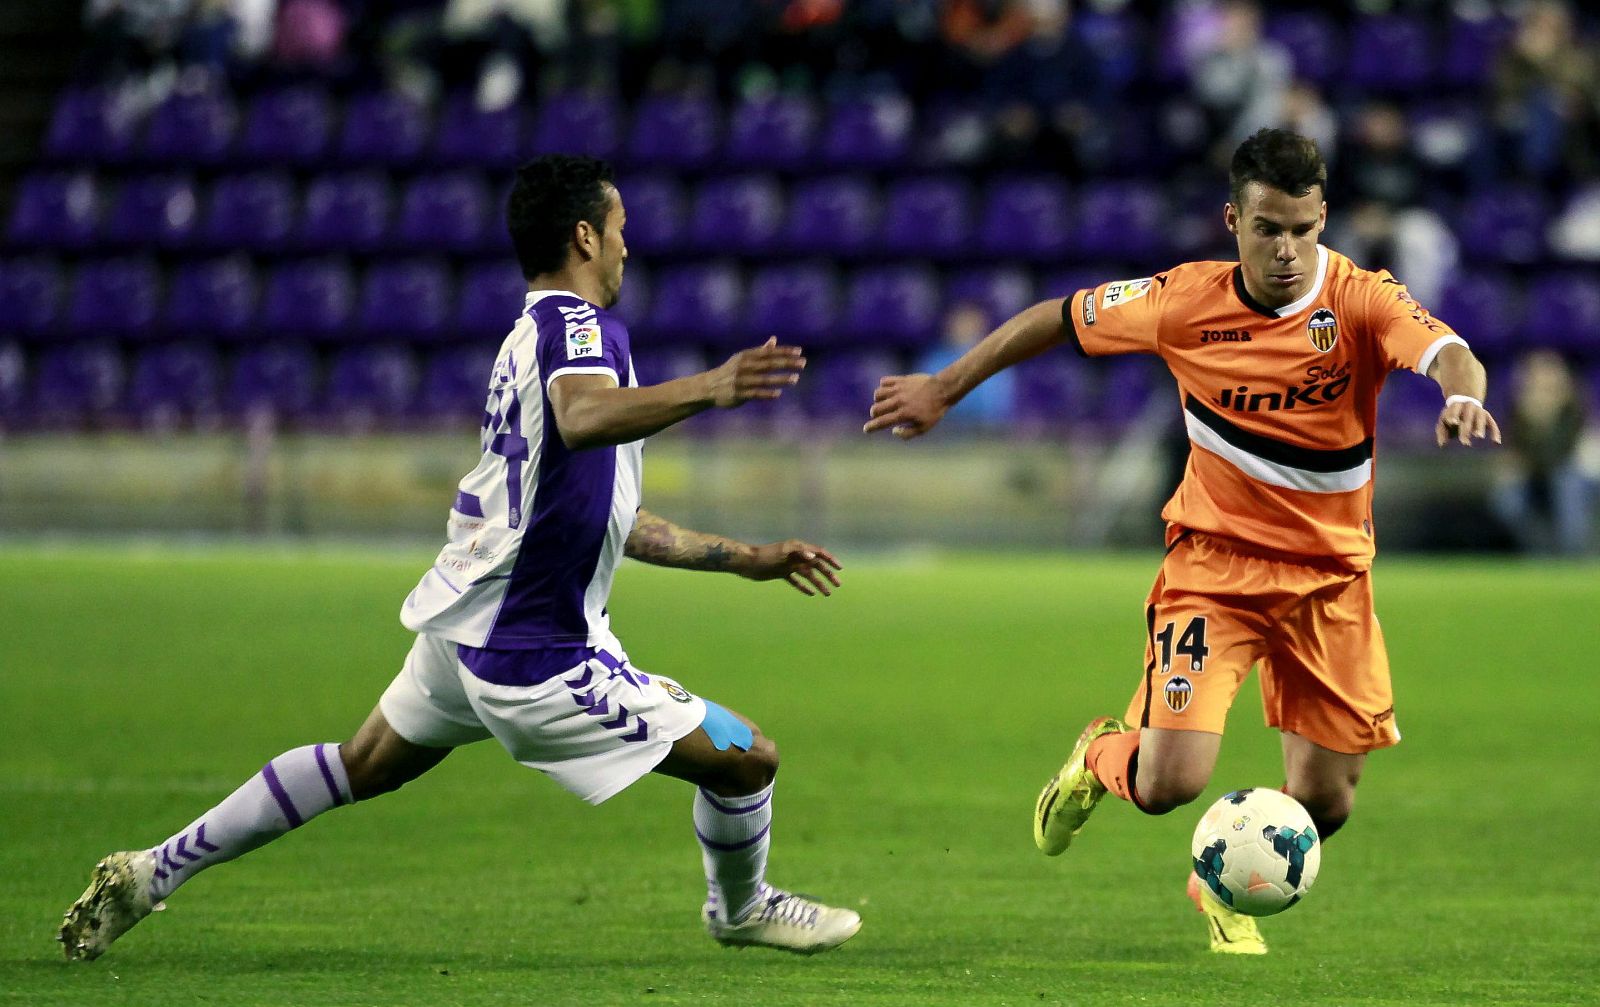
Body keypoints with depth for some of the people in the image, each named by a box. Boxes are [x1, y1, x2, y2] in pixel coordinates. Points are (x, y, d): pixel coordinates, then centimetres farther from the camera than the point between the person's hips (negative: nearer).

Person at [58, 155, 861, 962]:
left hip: (463, 622, 10)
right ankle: (741, 909, 27)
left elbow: (605, 518, 23)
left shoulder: (532, 339, 16)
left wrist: (745, 558, 26)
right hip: (536, 654, -10)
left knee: (362, 766, 27)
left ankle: (153, 872, 29)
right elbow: (582, 418, -40)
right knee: (746, 760, -1)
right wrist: (707, 390, -54)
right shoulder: (579, 324, -14)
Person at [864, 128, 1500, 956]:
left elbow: (1445, 351, -34)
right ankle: (1100, 759, 22)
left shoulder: (1359, 302, -15)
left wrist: (1463, 392, -58)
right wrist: (945, 389, 8)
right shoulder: (1190, 301, -11)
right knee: (1170, 781, -17)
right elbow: (1060, 318, 3)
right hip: (1215, 557, -1)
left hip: (1330, 574, 1)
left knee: (1325, 804, 3)